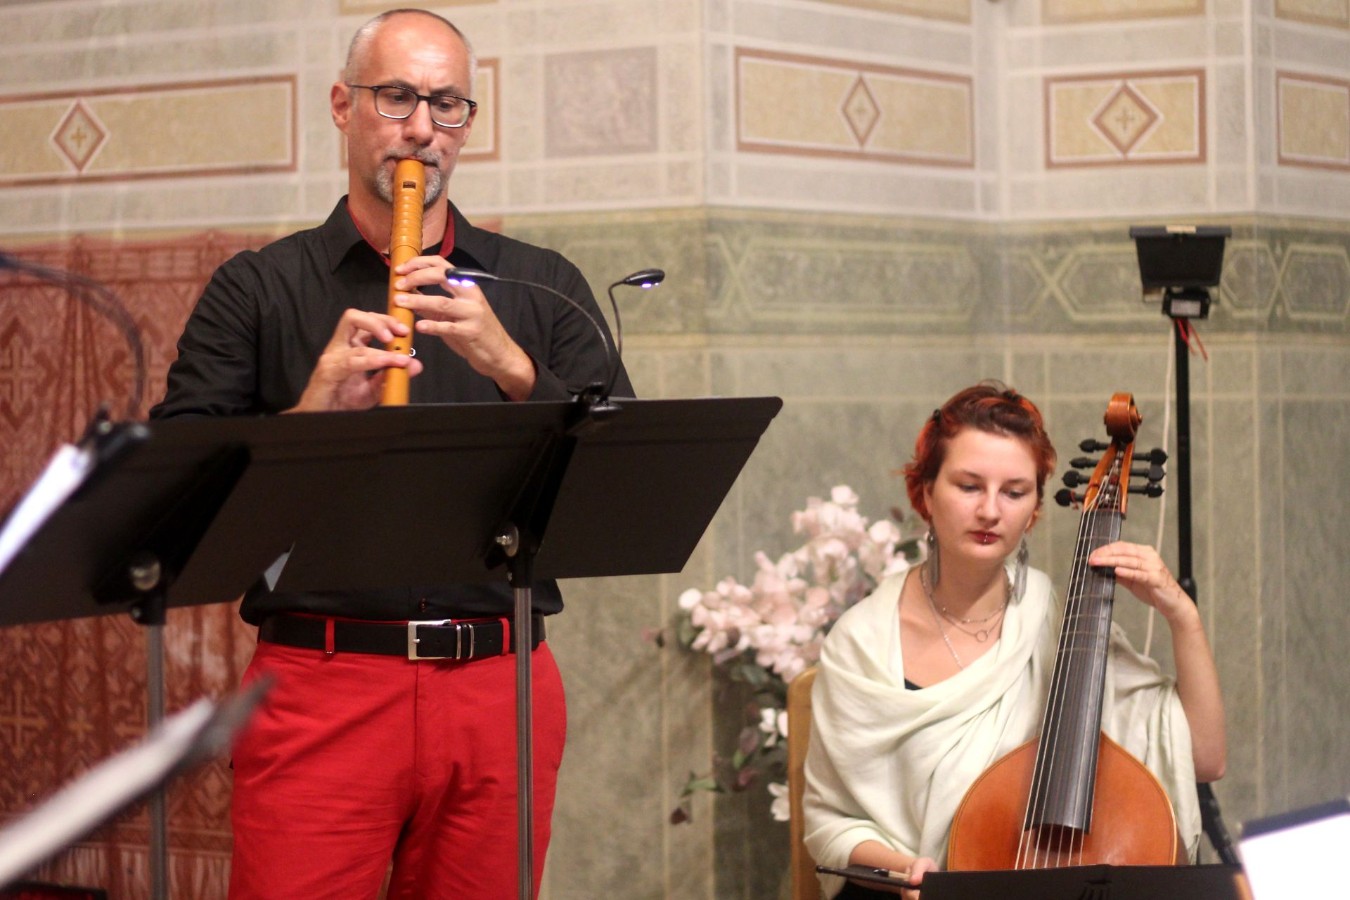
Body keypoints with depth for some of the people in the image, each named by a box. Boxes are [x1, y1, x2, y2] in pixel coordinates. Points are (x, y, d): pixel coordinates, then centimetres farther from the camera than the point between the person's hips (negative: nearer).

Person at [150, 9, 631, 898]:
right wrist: (310, 413, -16)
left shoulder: (543, 289, 14)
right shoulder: (259, 288, 9)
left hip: (501, 687, 2)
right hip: (320, 681, -2)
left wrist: (512, 367, -11)